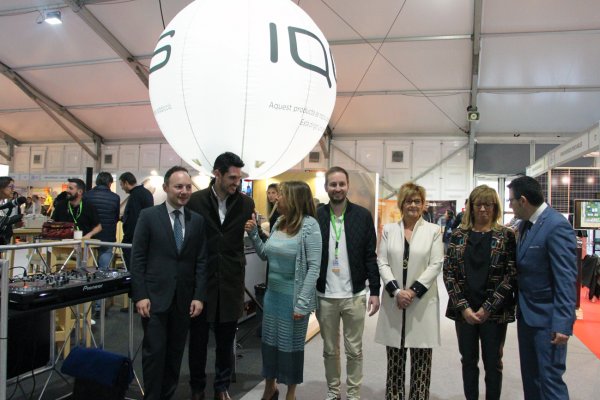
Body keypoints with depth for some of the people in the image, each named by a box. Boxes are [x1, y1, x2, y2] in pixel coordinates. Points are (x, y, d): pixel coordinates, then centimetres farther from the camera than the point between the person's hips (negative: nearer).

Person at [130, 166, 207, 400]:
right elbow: (137, 258, -4)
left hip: (184, 299, 3)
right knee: (154, 352, 2)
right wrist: (140, 296, -9)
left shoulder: (198, 220, 5)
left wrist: (199, 296, -2)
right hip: (155, 297, -3)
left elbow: (201, 261, 4)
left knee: (175, 353, 11)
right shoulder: (148, 216, -2)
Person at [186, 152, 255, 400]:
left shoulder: (246, 203, -1)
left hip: (231, 282, 1)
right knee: (198, 338, 13)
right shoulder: (195, 201, -5)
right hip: (201, 280, -1)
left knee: (226, 340, 13)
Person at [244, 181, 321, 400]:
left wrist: (302, 303, -19)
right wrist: (254, 233, -1)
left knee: (291, 345, 10)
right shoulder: (279, 223, 4)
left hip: (293, 296, -6)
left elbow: (314, 267, -17)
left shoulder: (309, 225, -15)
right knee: (269, 341, 16)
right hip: (272, 292, 6)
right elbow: (265, 255, 14)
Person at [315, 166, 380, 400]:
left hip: (354, 295, -1)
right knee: (330, 350, 15)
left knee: (354, 350, 10)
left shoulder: (362, 216, -2)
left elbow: (370, 256, -1)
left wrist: (374, 291, -5)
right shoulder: (316, 216, -1)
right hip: (325, 296, 1)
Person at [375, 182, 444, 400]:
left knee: (421, 360, 4)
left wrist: (413, 291, -12)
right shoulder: (388, 229, 7)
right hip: (394, 301, 1)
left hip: (423, 302, -1)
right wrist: (396, 291, -12)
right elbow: (382, 263, 1)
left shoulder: (433, 230, 3)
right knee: (394, 359, 8)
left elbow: (436, 265, -4)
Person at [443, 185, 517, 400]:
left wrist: (487, 308, -12)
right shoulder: (458, 235, 3)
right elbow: (448, 273, 0)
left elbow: (511, 275, -6)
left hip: (494, 312, -2)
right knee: (468, 361, 13)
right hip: (464, 310, 2)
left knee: (493, 363, 9)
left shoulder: (506, 235, -2)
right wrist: (463, 307, -9)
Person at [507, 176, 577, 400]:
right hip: (526, 313, 8)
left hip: (547, 317, -8)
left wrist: (562, 324, -23)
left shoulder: (557, 226, -19)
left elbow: (566, 279, -21)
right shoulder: (524, 224, 7)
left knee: (550, 379, -2)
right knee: (530, 376, 18)